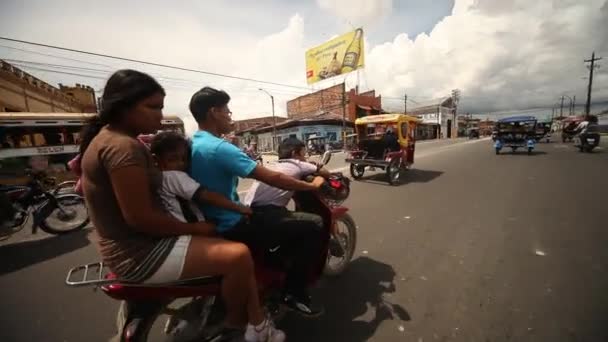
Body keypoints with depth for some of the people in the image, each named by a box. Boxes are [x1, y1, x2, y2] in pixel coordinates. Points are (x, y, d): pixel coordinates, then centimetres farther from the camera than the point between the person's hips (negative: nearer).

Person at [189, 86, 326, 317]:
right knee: (309, 230, -10)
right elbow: (272, 178, -26)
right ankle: (294, 294, 7)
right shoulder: (219, 148, -25)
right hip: (231, 229, -10)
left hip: (212, 224, 10)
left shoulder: (192, 144, 5)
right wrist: (312, 185, -12)